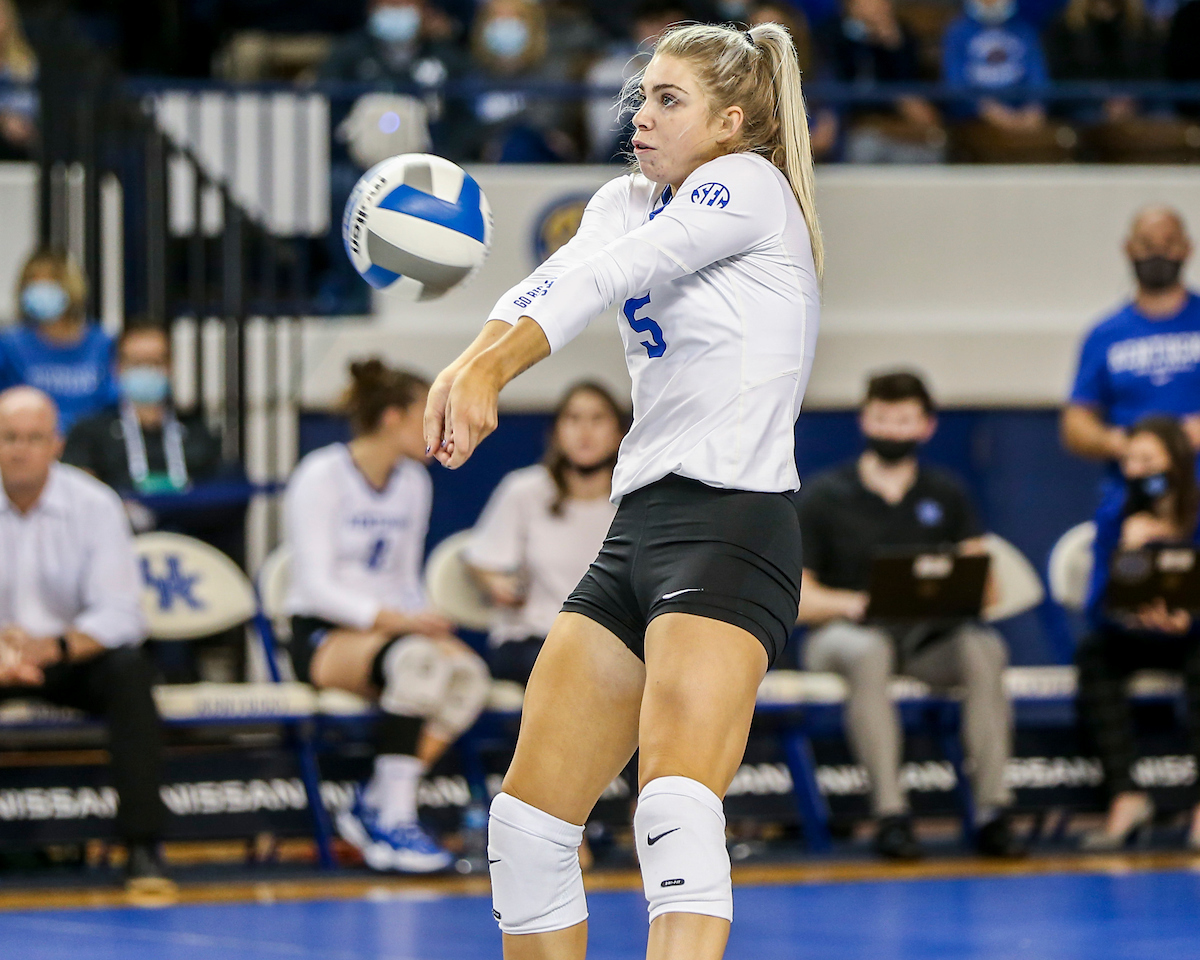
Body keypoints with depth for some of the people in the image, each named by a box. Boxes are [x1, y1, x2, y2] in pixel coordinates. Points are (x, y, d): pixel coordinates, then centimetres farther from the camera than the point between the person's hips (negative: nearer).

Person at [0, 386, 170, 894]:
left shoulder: (94, 505, -8)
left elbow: (122, 614, -14)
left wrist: (54, 646, -32)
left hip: (76, 659, 0)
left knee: (129, 669, -31)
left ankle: (142, 846, -31)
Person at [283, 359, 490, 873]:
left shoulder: (414, 482, 12)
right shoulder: (322, 475, -10)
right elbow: (316, 588, -16)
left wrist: (431, 624, -4)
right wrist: (394, 619, -27)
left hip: (393, 627, 7)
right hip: (320, 637, -6)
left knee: (466, 672, -27)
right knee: (413, 659, -38)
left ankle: (373, 806, -18)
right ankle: (392, 820, -33)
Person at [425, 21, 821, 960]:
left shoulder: (751, 185, -4)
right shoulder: (627, 202, 17)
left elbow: (605, 277, -19)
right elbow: (553, 283, -3)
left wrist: (489, 370, -32)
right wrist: (470, 366, -25)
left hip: (733, 525, -9)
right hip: (636, 527, 9)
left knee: (676, 810, -26)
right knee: (527, 822, 5)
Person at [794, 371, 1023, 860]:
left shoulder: (946, 495, 13)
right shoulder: (824, 497, 4)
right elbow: (793, 598, -3)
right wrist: (852, 602, -22)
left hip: (929, 637, 3)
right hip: (845, 632, -3)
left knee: (984, 648, -30)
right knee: (868, 653, -39)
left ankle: (992, 811, -33)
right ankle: (890, 815, -42)